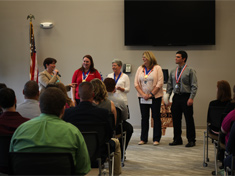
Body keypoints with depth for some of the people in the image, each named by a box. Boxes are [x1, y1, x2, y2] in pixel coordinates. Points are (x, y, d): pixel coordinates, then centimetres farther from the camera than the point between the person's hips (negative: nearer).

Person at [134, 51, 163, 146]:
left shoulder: (157, 68, -3)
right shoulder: (140, 69, 9)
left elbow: (160, 83, -9)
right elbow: (136, 83, 5)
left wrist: (151, 94, -13)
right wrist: (143, 94, -7)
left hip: (155, 97, -3)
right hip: (142, 97, 4)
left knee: (156, 117, 0)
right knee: (144, 117, 6)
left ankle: (156, 139, 6)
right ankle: (143, 139, 12)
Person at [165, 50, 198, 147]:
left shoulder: (190, 71, -3)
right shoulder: (173, 72, 13)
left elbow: (194, 86, -7)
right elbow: (170, 84, 17)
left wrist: (191, 98, -14)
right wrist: (167, 94, 2)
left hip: (186, 97, -5)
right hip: (176, 97, 6)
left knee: (189, 119, -2)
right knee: (176, 119, 8)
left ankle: (191, 140, 6)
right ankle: (177, 139, 19)